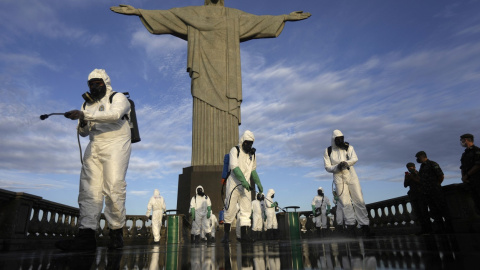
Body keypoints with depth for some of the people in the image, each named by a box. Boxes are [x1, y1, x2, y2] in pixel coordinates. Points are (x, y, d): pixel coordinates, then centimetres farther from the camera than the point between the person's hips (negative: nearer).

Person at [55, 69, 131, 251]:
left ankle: (116, 232, -5)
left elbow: (114, 114, -19)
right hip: (94, 147, 6)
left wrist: (85, 115, -24)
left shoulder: (118, 98, 4)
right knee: (89, 189, -6)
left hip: (115, 145, -6)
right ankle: (86, 236, -10)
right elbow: (83, 133, 24)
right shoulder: (87, 104, 23)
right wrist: (83, 124, 0)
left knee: (114, 188, -14)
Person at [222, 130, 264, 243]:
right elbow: (234, 167, -18)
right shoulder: (235, 151, -6)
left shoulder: (252, 154, 13)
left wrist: (258, 183, 19)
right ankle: (226, 233, 12)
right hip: (234, 184, -5)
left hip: (245, 186, 5)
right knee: (230, 209, -2)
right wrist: (244, 181, -27)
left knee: (246, 208, -1)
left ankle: (245, 234, 1)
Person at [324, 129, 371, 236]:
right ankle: (350, 224, 4)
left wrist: (346, 163, -34)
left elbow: (355, 159, -14)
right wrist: (337, 167, -19)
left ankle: (364, 225, 2)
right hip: (338, 178, 0)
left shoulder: (348, 147, 2)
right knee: (345, 202, -2)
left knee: (359, 200, -3)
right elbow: (327, 167, 0)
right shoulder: (328, 151, 2)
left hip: (351, 175, 0)